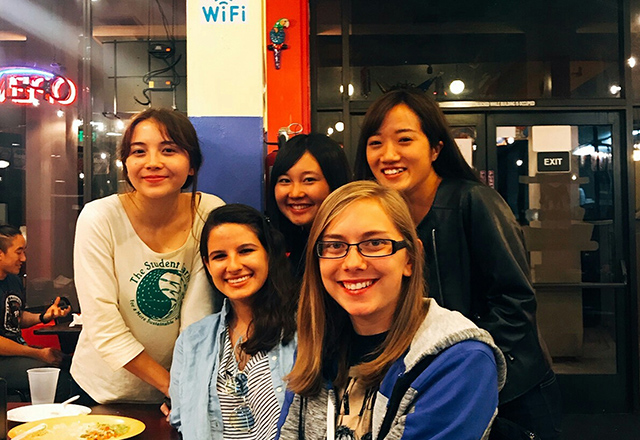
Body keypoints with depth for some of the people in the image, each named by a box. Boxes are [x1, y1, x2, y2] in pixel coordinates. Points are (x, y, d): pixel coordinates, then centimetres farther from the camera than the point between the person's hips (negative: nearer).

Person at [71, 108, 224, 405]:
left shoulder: (210, 213, -15)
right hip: (105, 390, 0)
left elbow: (198, 314, -12)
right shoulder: (99, 218, -19)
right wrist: (170, 384, -18)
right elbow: (103, 326, -18)